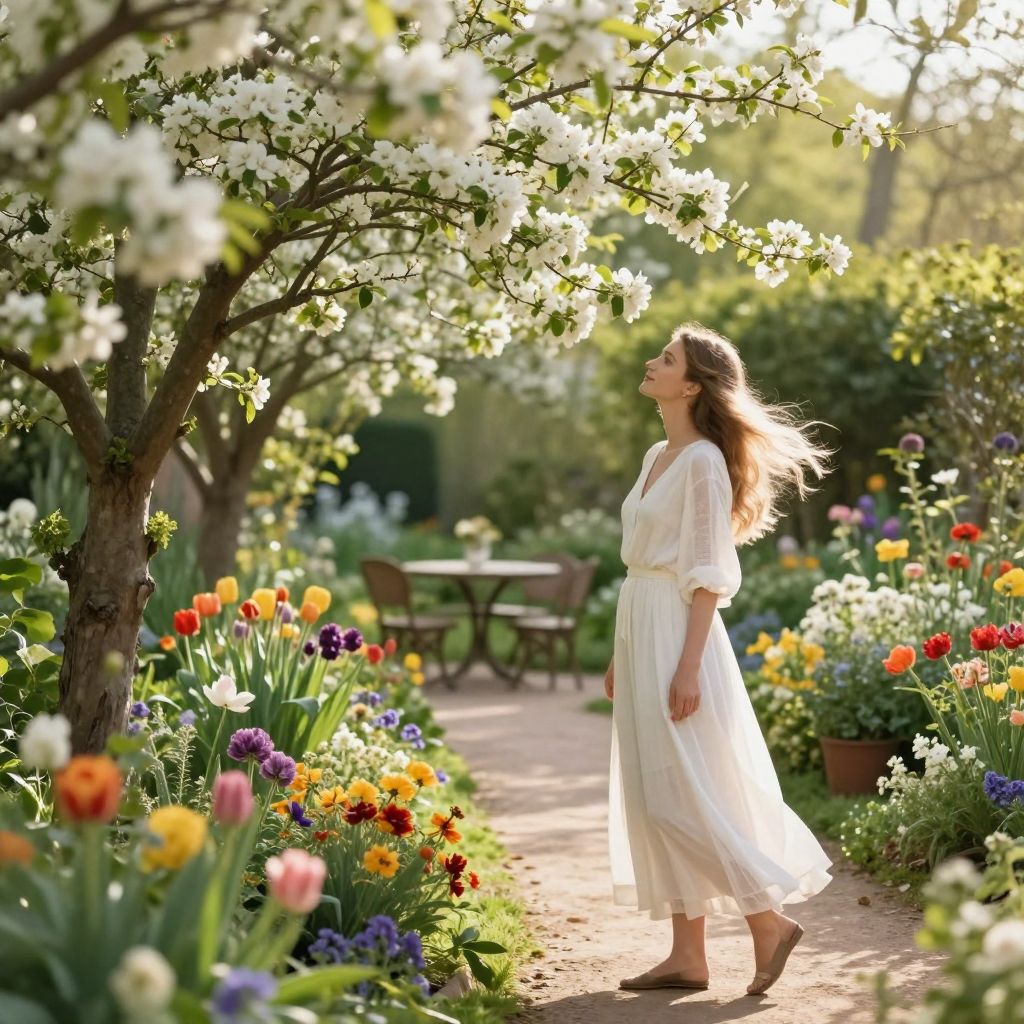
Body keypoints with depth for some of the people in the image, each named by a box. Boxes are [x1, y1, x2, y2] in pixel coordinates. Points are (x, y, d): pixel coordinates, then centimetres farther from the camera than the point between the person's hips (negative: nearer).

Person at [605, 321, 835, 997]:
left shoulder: (703, 462, -12)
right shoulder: (659, 456, 14)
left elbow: (708, 575, -16)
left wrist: (689, 665, -20)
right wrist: (621, 656, 19)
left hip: (677, 633, -9)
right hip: (640, 628, 9)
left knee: (680, 797, -8)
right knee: (655, 797, 8)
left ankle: (770, 921, 5)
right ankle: (687, 956, 13)